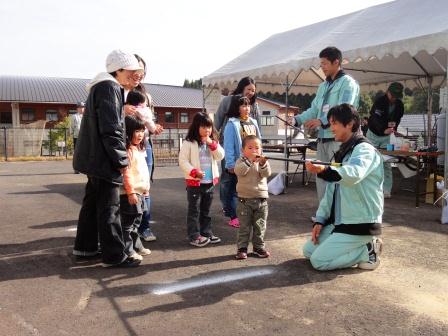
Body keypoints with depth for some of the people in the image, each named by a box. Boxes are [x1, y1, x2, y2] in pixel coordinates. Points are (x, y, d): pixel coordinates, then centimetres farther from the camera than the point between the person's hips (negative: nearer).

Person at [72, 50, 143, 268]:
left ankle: (84, 247, 28)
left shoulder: (101, 87, 18)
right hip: (104, 159, -11)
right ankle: (114, 256, 0)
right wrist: (121, 160, -18)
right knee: (109, 207, -6)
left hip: (94, 158, 11)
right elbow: (111, 129, -22)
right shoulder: (109, 88, -15)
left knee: (92, 202, 17)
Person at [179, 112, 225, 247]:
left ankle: (206, 233, 26)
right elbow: (183, 161, -11)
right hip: (194, 182, -5)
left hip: (210, 182, 6)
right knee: (194, 210, 1)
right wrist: (194, 172, -23)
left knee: (206, 210, 16)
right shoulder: (189, 143, -9)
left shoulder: (213, 142, 9)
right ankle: (194, 236, 7)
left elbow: (220, 156, 0)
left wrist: (212, 144, -13)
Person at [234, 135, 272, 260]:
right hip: (244, 199, -2)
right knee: (244, 226, 5)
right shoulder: (241, 161, -1)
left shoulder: (263, 161, 5)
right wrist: (249, 161, -33)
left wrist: (263, 164, -32)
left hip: (261, 199, 2)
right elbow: (238, 171, -22)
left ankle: (259, 247, 23)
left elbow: (267, 174, -13)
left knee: (260, 226, 11)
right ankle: (242, 248, 13)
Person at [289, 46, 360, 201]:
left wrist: (322, 121, -28)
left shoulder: (348, 83, -5)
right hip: (322, 139, 8)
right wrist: (297, 119, 4)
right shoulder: (323, 86, 21)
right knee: (321, 178, 12)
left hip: (338, 139, -8)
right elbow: (314, 109, 20)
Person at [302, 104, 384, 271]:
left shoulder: (364, 149, -15)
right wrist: (320, 220, 4)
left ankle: (368, 251, 1)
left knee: (319, 261, -14)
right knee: (308, 251, 10)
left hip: (361, 223, -9)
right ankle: (361, 246, 14)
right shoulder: (342, 153, 15)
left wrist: (324, 170, -57)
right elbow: (331, 190, 12)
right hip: (340, 221, 9)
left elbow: (353, 174, -39)